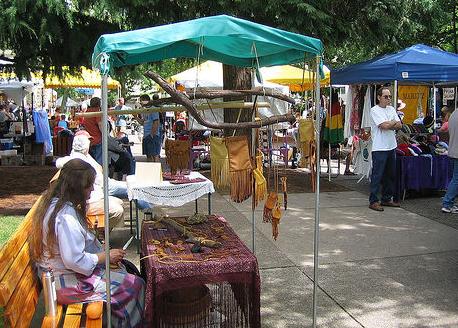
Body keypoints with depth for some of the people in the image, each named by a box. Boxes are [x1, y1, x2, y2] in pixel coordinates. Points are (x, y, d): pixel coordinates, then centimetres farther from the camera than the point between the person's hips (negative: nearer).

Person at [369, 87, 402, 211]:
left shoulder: (391, 109, 14)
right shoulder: (375, 110, -8)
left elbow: (399, 125, 5)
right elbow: (384, 126, -19)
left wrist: (388, 125, -12)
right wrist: (394, 122, -1)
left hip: (391, 147, 8)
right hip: (379, 148, -7)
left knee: (390, 175, 13)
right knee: (377, 175, -5)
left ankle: (387, 199, 23)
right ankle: (373, 201, 0)